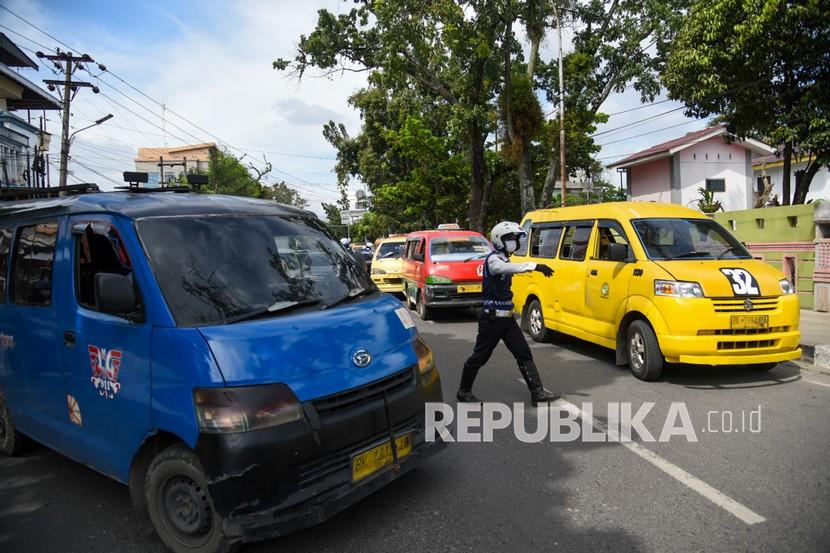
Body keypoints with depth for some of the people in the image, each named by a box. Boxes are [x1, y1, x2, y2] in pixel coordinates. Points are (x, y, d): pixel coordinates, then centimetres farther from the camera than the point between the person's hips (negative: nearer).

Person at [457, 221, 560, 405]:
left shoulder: (504, 260, 14)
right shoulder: (493, 259, -16)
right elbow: (510, 268, -38)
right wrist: (535, 266, -48)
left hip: (507, 317, 9)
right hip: (492, 318, -9)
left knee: (524, 354, 4)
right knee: (479, 357, 3)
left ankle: (538, 392, 6)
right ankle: (464, 391, 18)